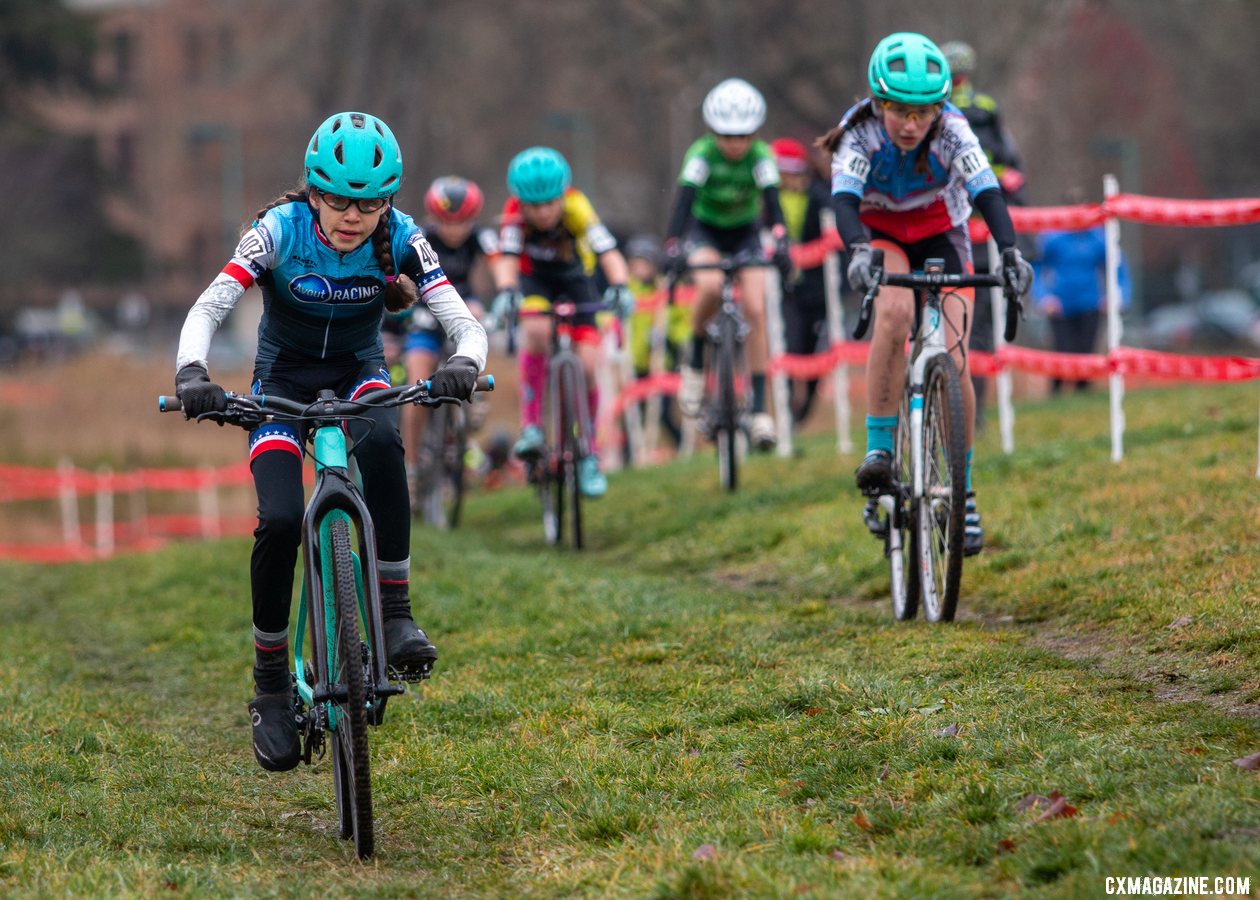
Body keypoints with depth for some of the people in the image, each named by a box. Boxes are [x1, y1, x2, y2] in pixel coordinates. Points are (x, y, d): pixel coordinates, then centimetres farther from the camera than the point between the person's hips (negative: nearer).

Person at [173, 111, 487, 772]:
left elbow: (465, 323, -22)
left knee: (380, 443, -36)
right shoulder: (280, 230, -22)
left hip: (357, 373, 1)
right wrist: (191, 374, -47)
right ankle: (270, 685, -5)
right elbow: (209, 308, -27)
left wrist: (464, 364, -45)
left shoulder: (401, 240, -18)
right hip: (283, 378, -1)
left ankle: (395, 616, -28)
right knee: (280, 520, -22)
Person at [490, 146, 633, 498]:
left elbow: (609, 253, -42)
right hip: (534, 276, 0)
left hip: (575, 276, 0)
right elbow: (506, 258, -44)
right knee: (536, 330, -33)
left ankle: (589, 454, 5)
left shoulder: (576, 209, -32)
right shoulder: (515, 214, -31)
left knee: (587, 364, -13)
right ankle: (532, 425, -23)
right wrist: (505, 291, -64)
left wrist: (620, 287, -61)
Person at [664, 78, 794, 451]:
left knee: (755, 311, -15)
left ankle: (759, 409, -10)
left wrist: (780, 244, -50)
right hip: (705, 229, -1)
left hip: (745, 232, 1)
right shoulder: (702, 154, -24)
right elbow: (684, 199, -34)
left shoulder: (760, 155, -21)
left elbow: (772, 201, -32)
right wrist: (673, 247, -50)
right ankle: (695, 362, -9)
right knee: (710, 285, -34)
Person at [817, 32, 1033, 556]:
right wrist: (858, 252, -62)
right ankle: (878, 451, -27)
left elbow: (987, 192, -37)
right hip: (880, 233, -1)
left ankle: (962, 491, 4)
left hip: (940, 233, 1)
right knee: (895, 311, -35)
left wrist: (1010, 252, -54)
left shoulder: (952, 130, -27)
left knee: (952, 365, -13)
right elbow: (844, 200, -42)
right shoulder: (860, 132, -28)